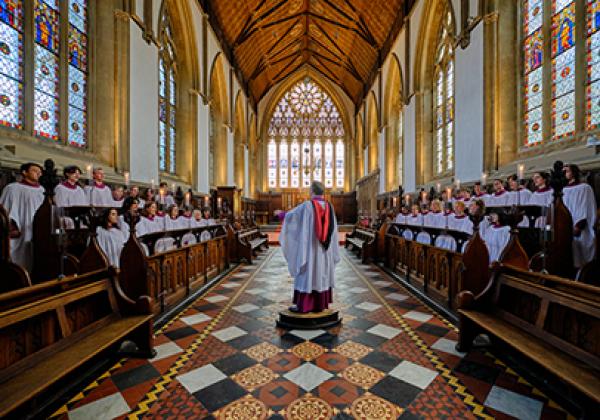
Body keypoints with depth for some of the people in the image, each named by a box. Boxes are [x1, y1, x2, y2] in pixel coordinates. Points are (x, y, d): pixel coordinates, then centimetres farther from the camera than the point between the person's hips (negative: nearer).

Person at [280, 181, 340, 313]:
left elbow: (289, 215, -2)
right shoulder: (329, 206, 2)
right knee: (322, 274, 12)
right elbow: (332, 229, 7)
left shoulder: (306, 205, -14)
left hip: (310, 247, -5)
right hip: (324, 248, 5)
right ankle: (320, 304, 19)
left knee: (307, 275, 3)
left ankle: (303, 306, 10)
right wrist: (331, 247, 18)